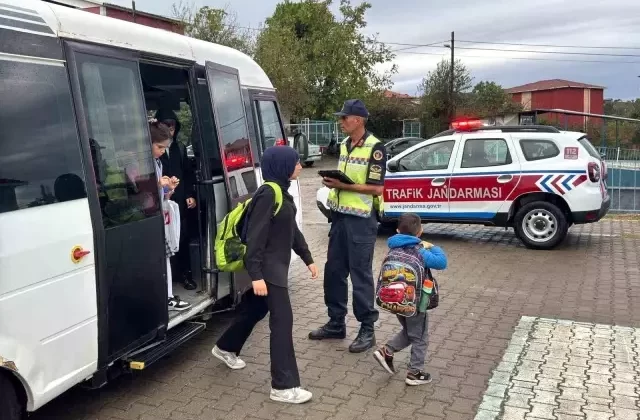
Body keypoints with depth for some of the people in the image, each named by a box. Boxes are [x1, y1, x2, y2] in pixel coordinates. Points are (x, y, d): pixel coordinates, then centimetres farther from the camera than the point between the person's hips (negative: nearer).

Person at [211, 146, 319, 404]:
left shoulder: (282, 192, 10)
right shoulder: (268, 194, -20)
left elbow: (292, 230, 18)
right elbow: (255, 237, -23)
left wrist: (308, 259, 19)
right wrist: (256, 275, -26)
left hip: (276, 266, 10)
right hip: (267, 268, -10)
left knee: (255, 310, 23)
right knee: (282, 321, -7)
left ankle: (225, 348, 46)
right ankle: (283, 387, 1)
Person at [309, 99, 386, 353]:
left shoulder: (375, 148, -12)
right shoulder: (344, 145, 12)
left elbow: (377, 188, -16)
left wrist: (342, 186, -21)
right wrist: (332, 182, 2)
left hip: (361, 220, -8)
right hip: (340, 216, 8)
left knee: (360, 275, 0)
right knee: (333, 271, 12)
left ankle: (367, 330, 13)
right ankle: (336, 323, 25)